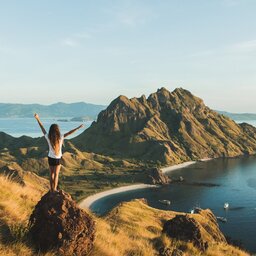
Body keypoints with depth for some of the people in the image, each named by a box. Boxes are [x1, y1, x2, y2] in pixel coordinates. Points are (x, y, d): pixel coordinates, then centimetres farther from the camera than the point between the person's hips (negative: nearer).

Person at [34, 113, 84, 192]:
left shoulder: (48, 137, -13)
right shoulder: (60, 137, -19)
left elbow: (42, 128, -3)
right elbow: (70, 132, -16)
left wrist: (38, 119, 7)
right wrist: (78, 127, -10)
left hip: (50, 158, 2)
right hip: (57, 159, -2)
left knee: (51, 174, 14)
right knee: (56, 174, 8)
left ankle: (52, 189, 18)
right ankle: (54, 189, 4)